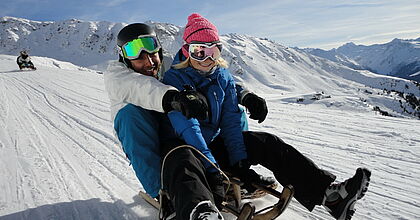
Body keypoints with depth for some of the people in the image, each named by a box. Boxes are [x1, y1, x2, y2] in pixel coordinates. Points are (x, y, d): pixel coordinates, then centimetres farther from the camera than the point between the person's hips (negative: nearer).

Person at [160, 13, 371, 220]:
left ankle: (329, 194, -16)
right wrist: (211, 168, -34)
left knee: (267, 143, -11)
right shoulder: (173, 79, -13)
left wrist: (239, 162, -14)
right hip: (180, 144, -5)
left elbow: (231, 122, -3)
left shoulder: (223, 77, 4)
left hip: (213, 142, 5)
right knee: (182, 163, -42)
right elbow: (187, 126, -25)